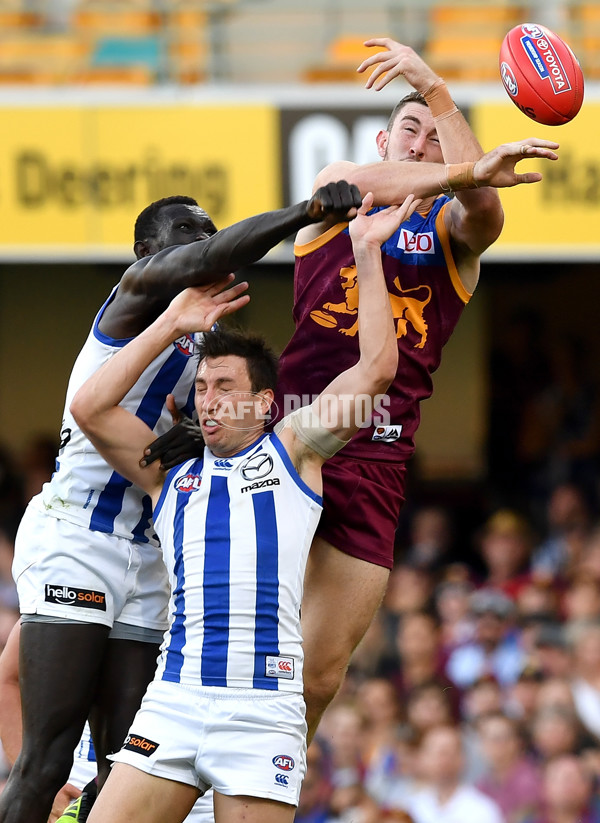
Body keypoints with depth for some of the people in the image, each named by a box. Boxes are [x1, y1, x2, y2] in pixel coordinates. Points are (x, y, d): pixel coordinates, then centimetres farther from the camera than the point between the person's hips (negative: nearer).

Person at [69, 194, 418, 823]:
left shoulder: (292, 452, 11)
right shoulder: (170, 475, 19)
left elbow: (376, 369, 2)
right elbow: (90, 409, 8)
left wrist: (367, 253, 4)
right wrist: (173, 324, 12)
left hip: (264, 705, -3)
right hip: (174, 696, 3)